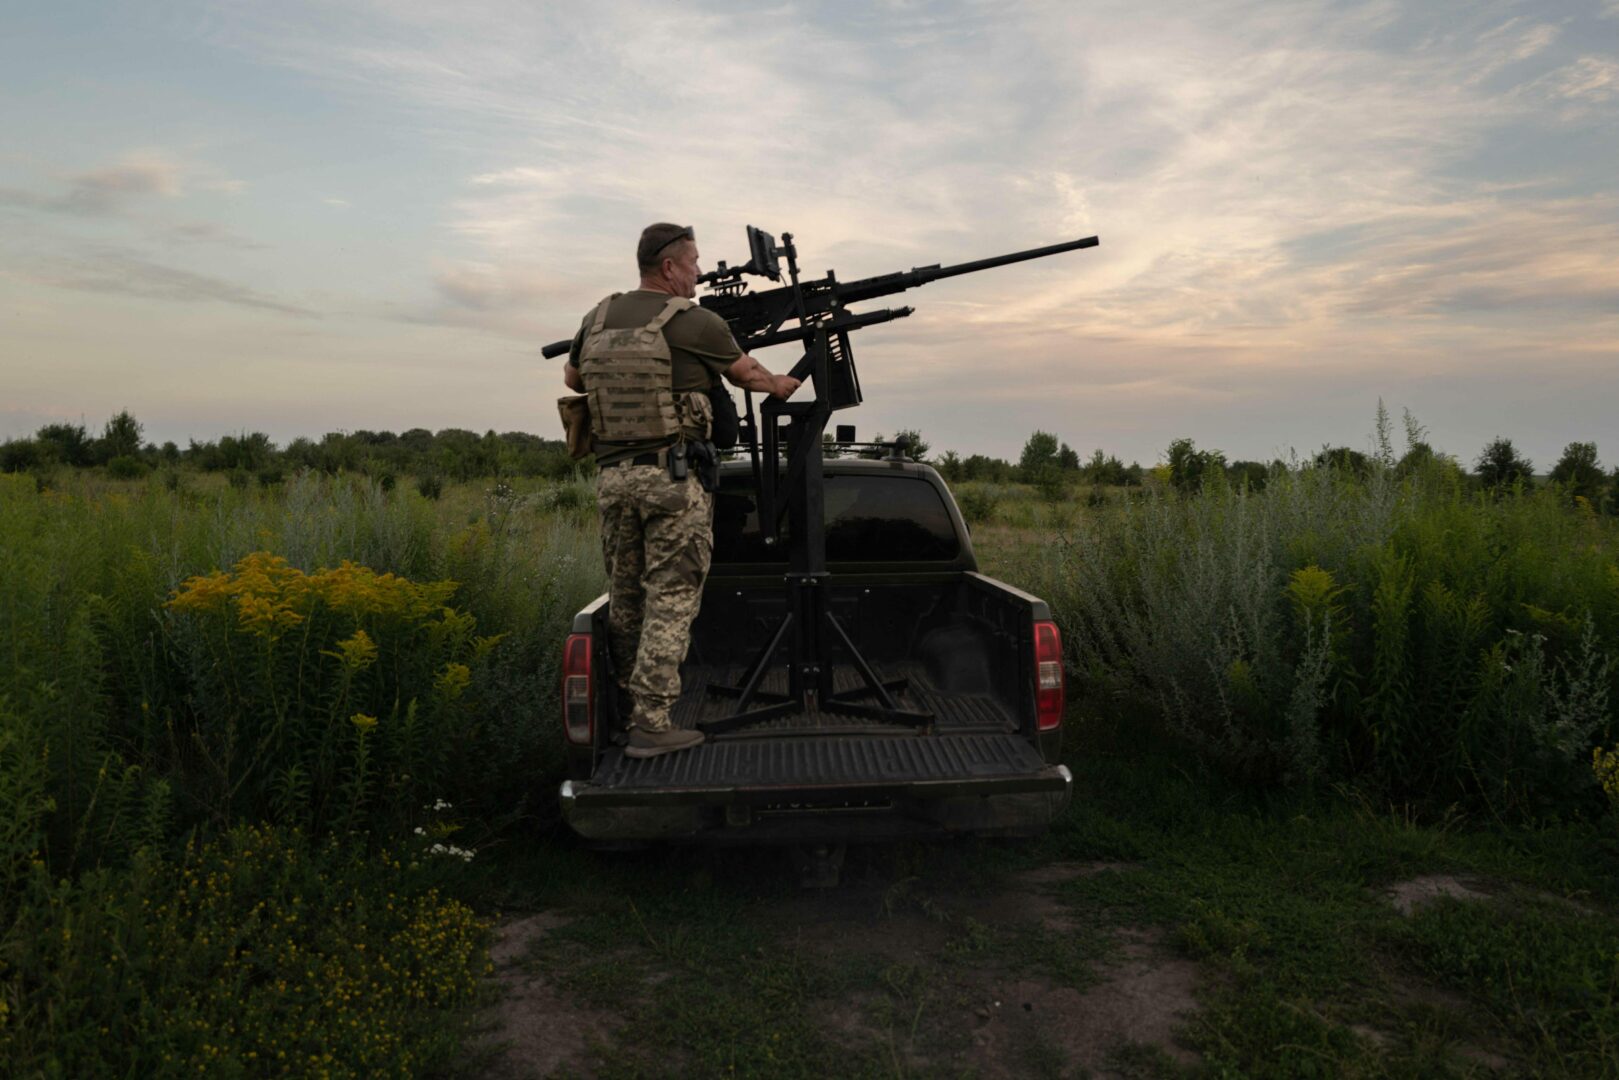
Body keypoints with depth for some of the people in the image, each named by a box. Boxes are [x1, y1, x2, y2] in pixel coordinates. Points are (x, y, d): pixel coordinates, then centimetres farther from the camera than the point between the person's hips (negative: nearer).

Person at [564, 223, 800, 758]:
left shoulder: (598, 318, 10)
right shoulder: (693, 322, -7)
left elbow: (572, 379, 27)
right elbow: (746, 373, 10)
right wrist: (780, 386, 30)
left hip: (612, 477, 6)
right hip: (673, 477, -6)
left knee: (625, 599, 16)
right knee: (671, 600, -2)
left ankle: (627, 708, 27)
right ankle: (651, 725, -1)